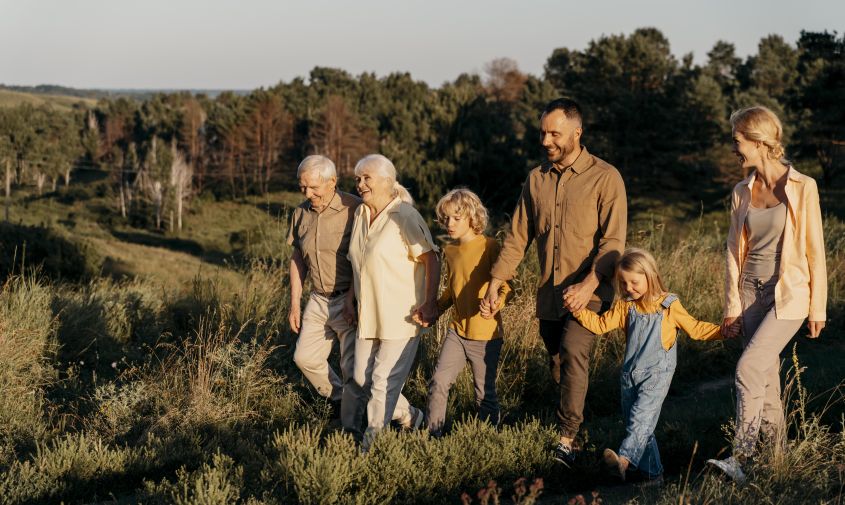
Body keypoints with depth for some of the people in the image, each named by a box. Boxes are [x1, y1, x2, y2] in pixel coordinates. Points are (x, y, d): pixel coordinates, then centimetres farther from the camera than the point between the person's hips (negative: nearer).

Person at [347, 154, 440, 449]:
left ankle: (371, 445, 11)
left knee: (384, 382, -3)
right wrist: (351, 299, 20)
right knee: (362, 377, 12)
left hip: (401, 316, -8)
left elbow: (431, 260, -18)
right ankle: (411, 416, 31)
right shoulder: (360, 215, 9)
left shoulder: (405, 217, -14)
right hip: (368, 315, 8)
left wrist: (430, 303, -24)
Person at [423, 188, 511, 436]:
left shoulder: (489, 247, -12)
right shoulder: (450, 250, 8)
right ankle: (433, 435, 6)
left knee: (485, 393, 5)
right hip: (457, 330, 5)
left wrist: (494, 303, -32)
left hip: (485, 334, -5)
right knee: (438, 383, -5)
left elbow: (507, 286, -13)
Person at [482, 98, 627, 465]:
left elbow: (613, 240, -13)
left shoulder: (605, 177, -6)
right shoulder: (536, 179, 10)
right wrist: (495, 282, 3)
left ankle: (567, 440, -23)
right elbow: (517, 236, 12)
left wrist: (589, 285, -26)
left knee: (573, 351, -24)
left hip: (589, 293, -6)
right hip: (549, 294, 6)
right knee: (559, 366, 9)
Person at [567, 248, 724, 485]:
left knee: (641, 416, -23)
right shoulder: (625, 306, 10)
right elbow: (600, 324, 8)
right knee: (636, 424, 6)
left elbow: (695, 329, 5)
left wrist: (723, 331, -7)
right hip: (630, 374, 6)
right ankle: (653, 473, 14)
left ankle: (623, 460, -40)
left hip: (656, 374, -6)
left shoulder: (669, 306, -1)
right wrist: (578, 310, -5)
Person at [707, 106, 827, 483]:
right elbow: (735, 251, 10)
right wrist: (732, 305, 9)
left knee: (748, 369, -19)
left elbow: (814, 250, -6)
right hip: (752, 293, 6)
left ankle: (740, 459, -18)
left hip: (789, 295, -5)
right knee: (766, 376, 9)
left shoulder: (802, 189, -9)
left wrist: (818, 307, -5)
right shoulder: (741, 193, 6)